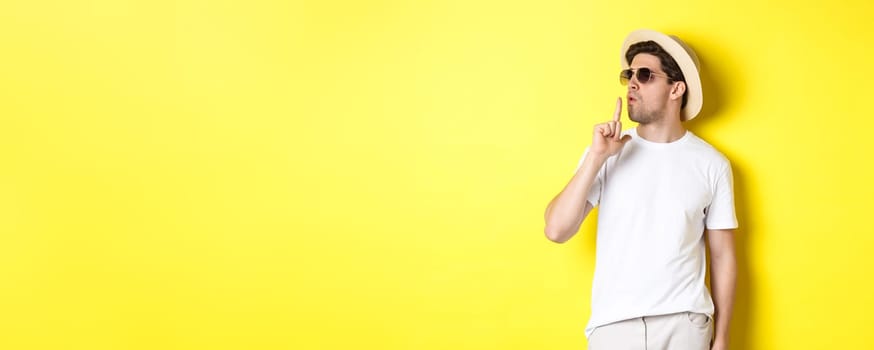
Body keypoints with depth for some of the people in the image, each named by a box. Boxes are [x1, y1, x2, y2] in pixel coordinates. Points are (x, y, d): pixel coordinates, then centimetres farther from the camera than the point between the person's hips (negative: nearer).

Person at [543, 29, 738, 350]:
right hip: (614, 323, 0)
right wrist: (597, 157, -15)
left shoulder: (711, 164, 0)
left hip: (685, 323, 0)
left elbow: (723, 256, 5)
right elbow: (556, 231, -10)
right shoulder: (607, 153, 0)